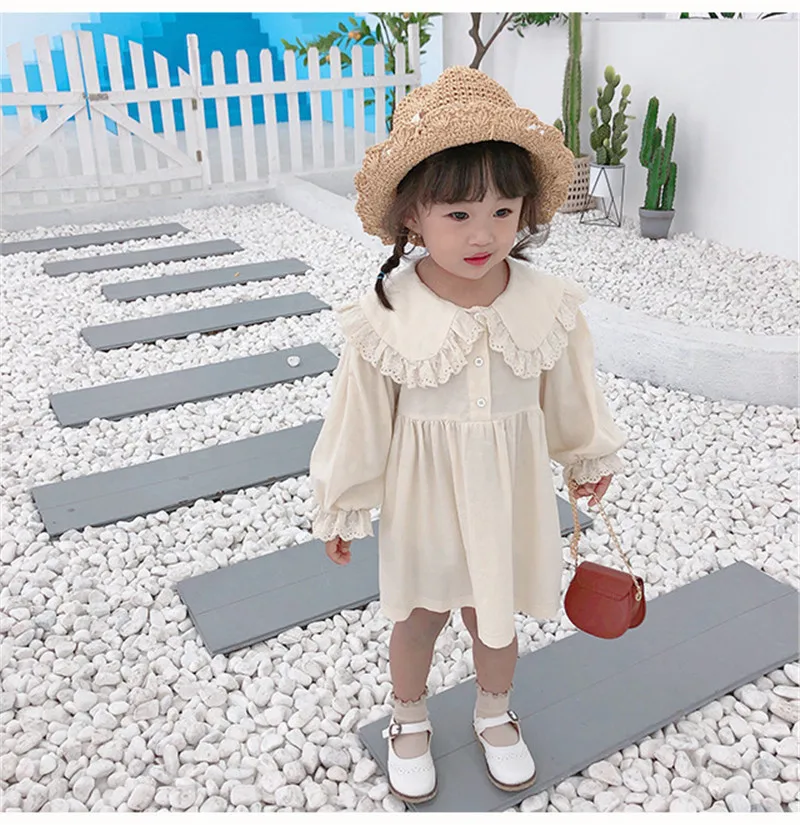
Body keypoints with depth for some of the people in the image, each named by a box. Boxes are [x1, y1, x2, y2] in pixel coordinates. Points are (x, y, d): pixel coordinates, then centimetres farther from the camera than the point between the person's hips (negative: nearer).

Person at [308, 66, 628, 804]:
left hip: (509, 495, 2)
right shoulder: (386, 318, -22)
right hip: (424, 495, -1)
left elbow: (568, 395, 2)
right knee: (419, 619, 21)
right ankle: (410, 721, 51)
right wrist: (342, 510, 0)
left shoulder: (547, 306, -16)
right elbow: (360, 421, -11)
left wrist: (590, 459, 17)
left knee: (495, 616, 22)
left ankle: (495, 714, 53)